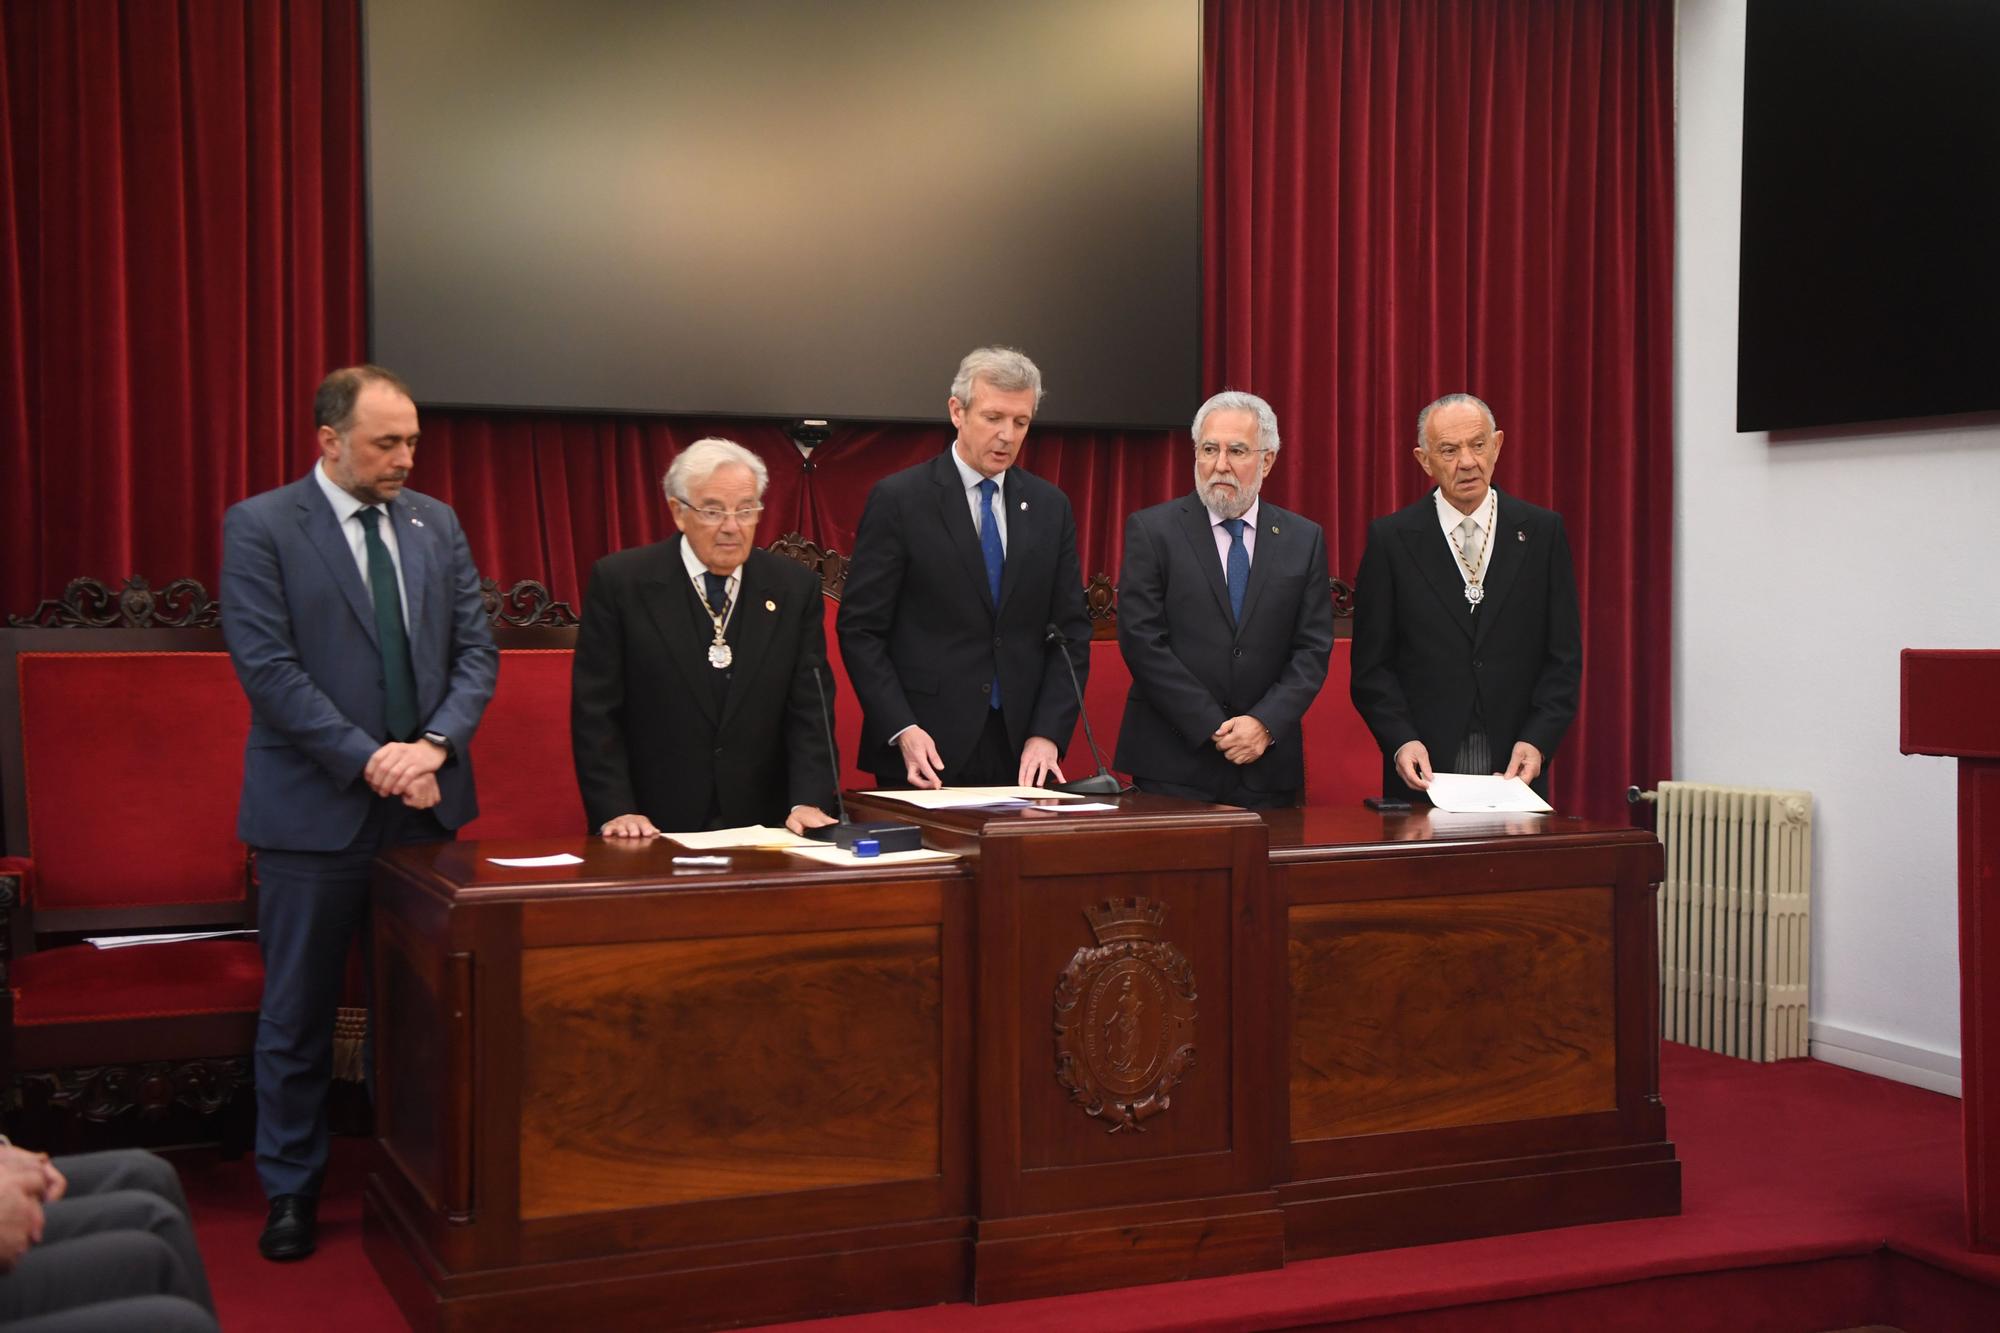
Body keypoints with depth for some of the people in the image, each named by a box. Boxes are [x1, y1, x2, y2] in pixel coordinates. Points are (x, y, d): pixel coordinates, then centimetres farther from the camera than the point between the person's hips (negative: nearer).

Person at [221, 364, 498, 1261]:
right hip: (314, 812, -4)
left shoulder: (436, 523, 9)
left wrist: (434, 745, -11)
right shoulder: (260, 527, -5)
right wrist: (369, 762, -17)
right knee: (298, 1015, 7)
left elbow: (476, 649, 6)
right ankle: (290, 1188, 21)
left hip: (427, 804, 4)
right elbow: (267, 668, -12)